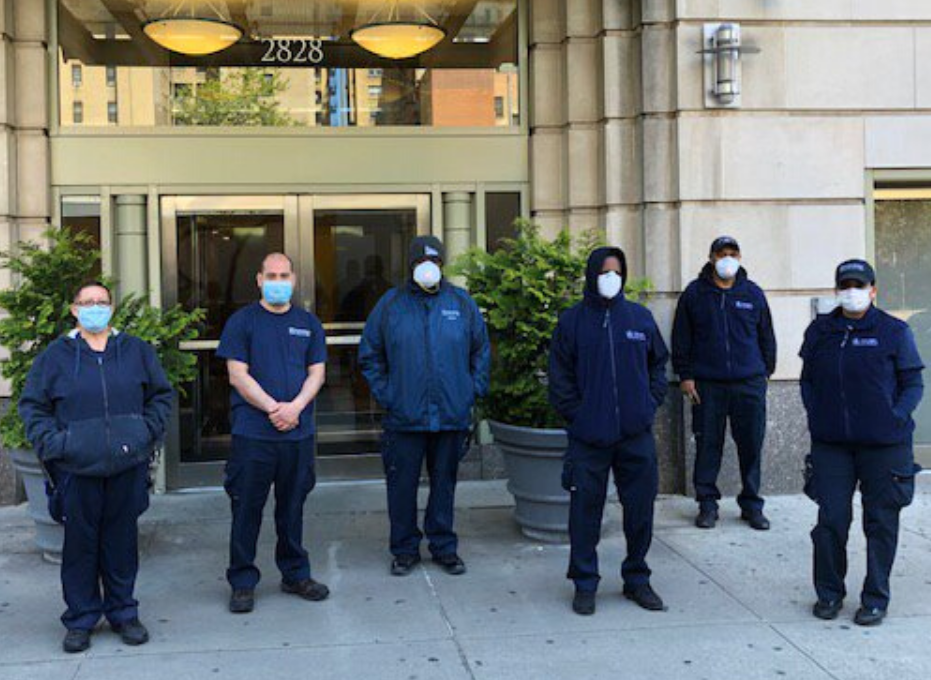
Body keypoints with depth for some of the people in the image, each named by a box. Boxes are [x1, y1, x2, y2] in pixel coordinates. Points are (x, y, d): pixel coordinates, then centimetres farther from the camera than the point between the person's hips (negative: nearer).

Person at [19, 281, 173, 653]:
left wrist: (148, 431, 0)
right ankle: (80, 619, 18)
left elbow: (161, 395, 15)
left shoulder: (136, 351, 9)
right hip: (77, 469, -1)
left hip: (126, 467, 1)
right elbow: (32, 406, 7)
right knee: (80, 543, 5)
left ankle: (123, 612, 21)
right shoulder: (55, 356, 6)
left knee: (121, 539, 9)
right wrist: (51, 443, -6)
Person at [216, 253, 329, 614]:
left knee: (293, 506, 12)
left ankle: (296, 575, 25)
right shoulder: (242, 322, 0)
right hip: (253, 432, -3)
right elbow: (237, 375, -7)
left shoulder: (308, 323, 11)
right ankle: (243, 582, 13)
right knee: (247, 507, 3)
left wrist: (295, 407, -10)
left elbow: (316, 372, 7)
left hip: (298, 432, 3)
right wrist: (273, 407, -16)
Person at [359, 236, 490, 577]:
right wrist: (384, 394, 1)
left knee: (444, 482, 10)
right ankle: (405, 549, 18)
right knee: (402, 484, 3)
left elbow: (481, 351, 14)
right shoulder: (390, 304, 3)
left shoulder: (462, 303, 6)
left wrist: (474, 390, 5)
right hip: (404, 416, -1)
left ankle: (444, 547, 23)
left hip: (452, 416, 1)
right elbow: (369, 355, 9)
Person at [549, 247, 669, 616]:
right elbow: (560, 376, 2)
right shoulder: (573, 320, 2)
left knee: (641, 508, 7)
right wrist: (576, 414, -6)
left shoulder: (641, 318, 8)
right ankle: (585, 584, 14)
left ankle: (637, 579, 24)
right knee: (585, 509, 2)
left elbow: (658, 363, 17)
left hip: (636, 434, 2)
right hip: (588, 436, -2)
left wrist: (650, 404, 6)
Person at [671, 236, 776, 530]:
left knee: (751, 445, 3)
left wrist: (765, 371, 14)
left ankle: (751, 504, 15)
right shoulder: (695, 293, 5)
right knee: (708, 445, 2)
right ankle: (707, 503, 13)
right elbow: (681, 338, 6)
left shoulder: (753, 293, 10)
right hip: (707, 384, -1)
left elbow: (766, 337, 16)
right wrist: (685, 375, 0)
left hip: (749, 384, 1)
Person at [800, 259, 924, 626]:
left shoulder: (894, 332, -1)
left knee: (881, 524, 6)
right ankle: (829, 594, 19)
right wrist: (816, 416, 3)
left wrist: (894, 419, -11)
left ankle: (875, 599, 18)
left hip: (884, 444, -2)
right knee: (831, 520, 2)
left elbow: (913, 384, 2)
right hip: (831, 443, 2)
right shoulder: (820, 330, 7)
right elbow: (807, 380, 16)